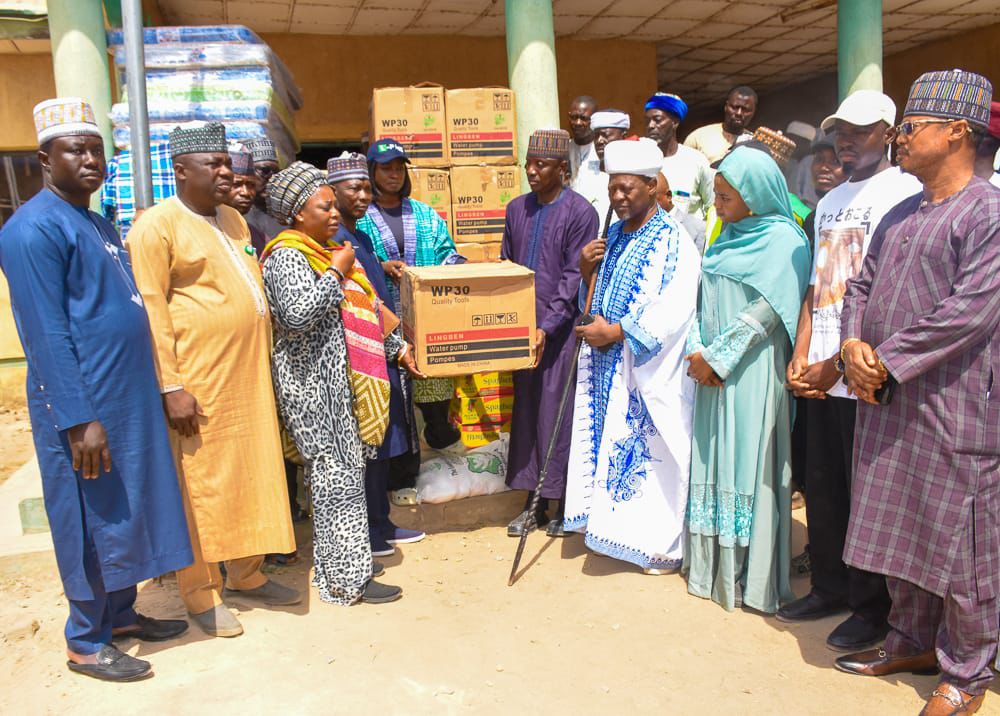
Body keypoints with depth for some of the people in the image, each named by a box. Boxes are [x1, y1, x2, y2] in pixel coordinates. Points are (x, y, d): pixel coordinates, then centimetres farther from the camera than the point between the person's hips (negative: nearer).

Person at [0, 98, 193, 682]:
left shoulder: (99, 224, 14)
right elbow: (47, 333, -19)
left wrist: (151, 391, 18)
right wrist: (78, 419, -21)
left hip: (131, 399, 9)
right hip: (86, 409, -8)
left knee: (128, 511, 17)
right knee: (92, 521, 4)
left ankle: (122, 614, 33)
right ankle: (87, 644, 21)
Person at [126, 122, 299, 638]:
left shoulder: (233, 220, 16)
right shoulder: (156, 226, -7)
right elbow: (150, 311, -13)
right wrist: (171, 387, -17)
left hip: (248, 376, 7)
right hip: (198, 382, -7)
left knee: (251, 476, 13)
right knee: (201, 487, 2)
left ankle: (246, 574, 28)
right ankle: (201, 593, 17)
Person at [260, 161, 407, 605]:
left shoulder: (330, 252, 16)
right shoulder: (287, 256, -11)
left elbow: (365, 311, 23)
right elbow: (298, 313, -28)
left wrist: (398, 348, 22)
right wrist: (336, 272, -17)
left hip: (340, 379, 9)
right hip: (314, 381, -9)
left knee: (342, 470, 14)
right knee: (337, 474, -4)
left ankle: (345, 559, 25)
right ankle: (348, 578, 5)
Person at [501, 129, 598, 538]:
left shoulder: (580, 213, -7)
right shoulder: (517, 209, 11)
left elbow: (574, 278, -11)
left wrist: (547, 326, -18)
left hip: (560, 330, -5)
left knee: (558, 414, 0)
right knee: (525, 411, 8)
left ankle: (563, 503, 16)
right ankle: (534, 502, 20)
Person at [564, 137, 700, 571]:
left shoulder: (674, 242, -10)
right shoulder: (614, 237, 13)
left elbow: (675, 310, -20)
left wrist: (616, 332, -20)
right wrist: (588, 273, -1)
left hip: (651, 373, -7)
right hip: (609, 369, 7)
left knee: (653, 452, 0)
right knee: (610, 446, 11)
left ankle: (664, 544, 14)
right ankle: (612, 525, 25)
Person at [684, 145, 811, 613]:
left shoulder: (783, 241, -9)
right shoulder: (729, 237, 14)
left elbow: (764, 313, -16)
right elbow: (705, 299, 12)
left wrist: (716, 356, -15)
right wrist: (697, 350, -2)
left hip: (750, 371, -7)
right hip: (712, 369, 7)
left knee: (748, 464, -1)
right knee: (713, 461, 11)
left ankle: (749, 577, 11)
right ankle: (712, 564, 24)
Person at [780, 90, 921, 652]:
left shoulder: (904, 194, -8)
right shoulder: (830, 203, 17)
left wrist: (837, 363, -14)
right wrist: (799, 358, 5)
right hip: (820, 376, 7)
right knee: (823, 487, 15)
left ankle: (872, 605, 20)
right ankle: (831, 586, 31)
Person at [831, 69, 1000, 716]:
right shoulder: (900, 215, 14)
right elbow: (860, 286, 14)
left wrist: (888, 362, -17)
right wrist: (854, 346, -5)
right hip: (886, 401, 8)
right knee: (898, 532, 17)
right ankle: (913, 642, 35)